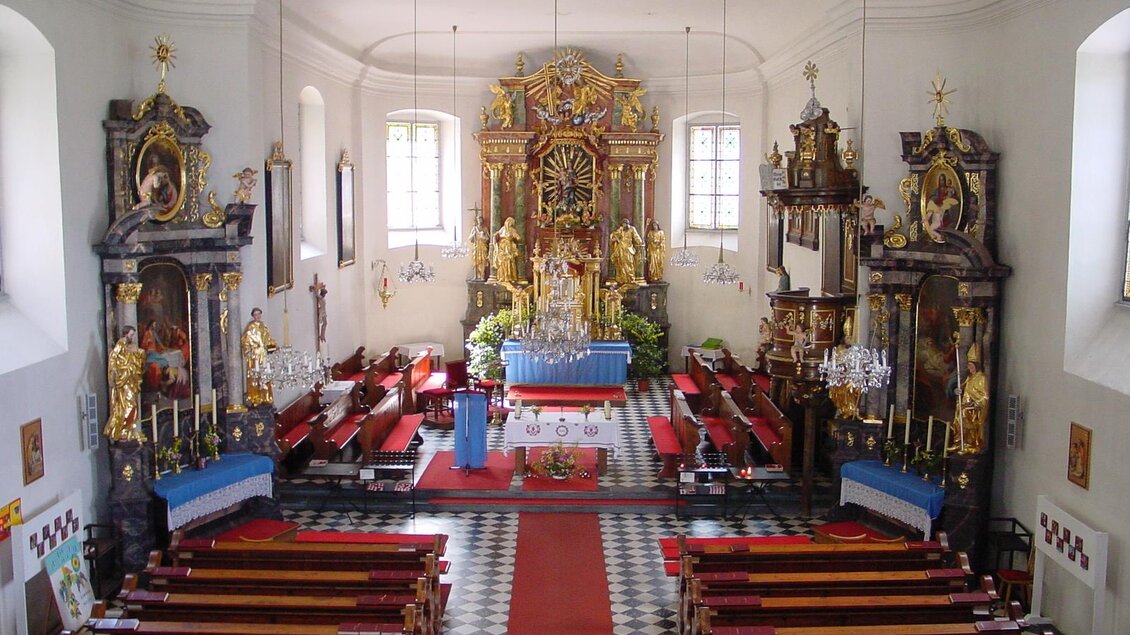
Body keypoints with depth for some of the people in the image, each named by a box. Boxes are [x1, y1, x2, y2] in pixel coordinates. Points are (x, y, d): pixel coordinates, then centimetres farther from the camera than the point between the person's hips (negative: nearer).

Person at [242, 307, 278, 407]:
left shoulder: (263, 326, 14)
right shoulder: (250, 327, -6)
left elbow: (268, 339, 18)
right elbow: (245, 340, -10)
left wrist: (274, 345, 2)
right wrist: (248, 350, -20)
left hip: (263, 356, 7)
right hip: (254, 356, -7)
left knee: (265, 377, 8)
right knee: (254, 377, -7)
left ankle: (265, 398, 13)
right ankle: (254, 399, -7)